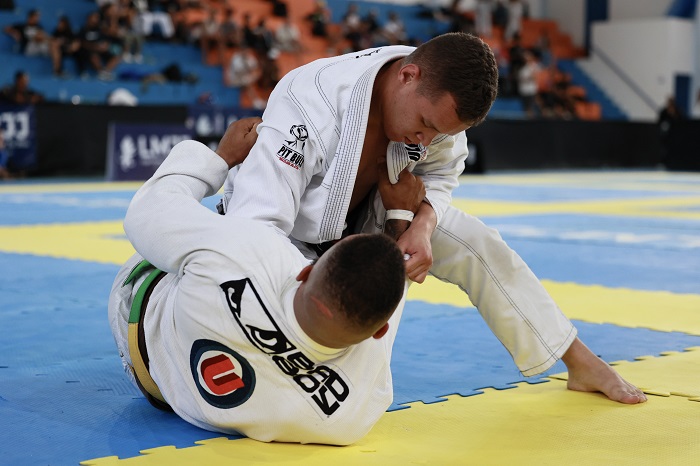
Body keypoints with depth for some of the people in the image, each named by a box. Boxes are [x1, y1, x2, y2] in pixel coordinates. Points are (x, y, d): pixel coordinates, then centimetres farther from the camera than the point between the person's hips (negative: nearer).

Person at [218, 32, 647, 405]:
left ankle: (581, 363, 9)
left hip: (366, 215, 5)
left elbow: (439, 175, 0)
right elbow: (253, 227, -42)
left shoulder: (437, 98, -21)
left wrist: (423, 226, -22)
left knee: (480, 246, -7)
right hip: (293, 233, -5)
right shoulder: (309, 106, -40)